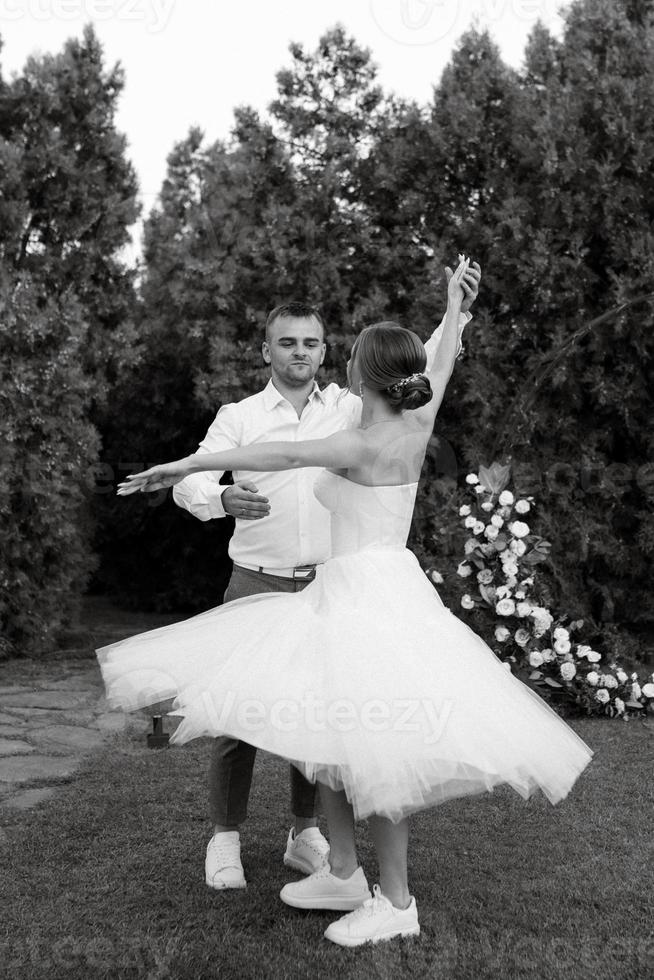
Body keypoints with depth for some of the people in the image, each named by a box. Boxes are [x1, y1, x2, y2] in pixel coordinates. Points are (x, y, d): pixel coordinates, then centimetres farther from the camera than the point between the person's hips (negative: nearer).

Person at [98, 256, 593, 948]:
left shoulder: (364, 444, -14)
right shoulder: (417, 425, 7)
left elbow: (282, 456, -22)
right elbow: (443, 367, 24)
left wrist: (185, 465, -21)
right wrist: (453, 307, 41)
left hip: (363, 596, -9)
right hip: (392, 587, 9)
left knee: (374, 747, -3)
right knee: (327, 734, 14)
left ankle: (397, 901, 7)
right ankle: (343, 874, 23)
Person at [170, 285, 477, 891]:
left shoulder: (347, 408, 6)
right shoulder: (238, 416, 0)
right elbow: (189, 482, -9)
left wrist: (457, 312, -4)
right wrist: (224, 498, -32)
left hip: (327, 585, 2)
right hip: (257, 585, -2)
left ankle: (305, 833, 24)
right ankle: (225, 836, 19)